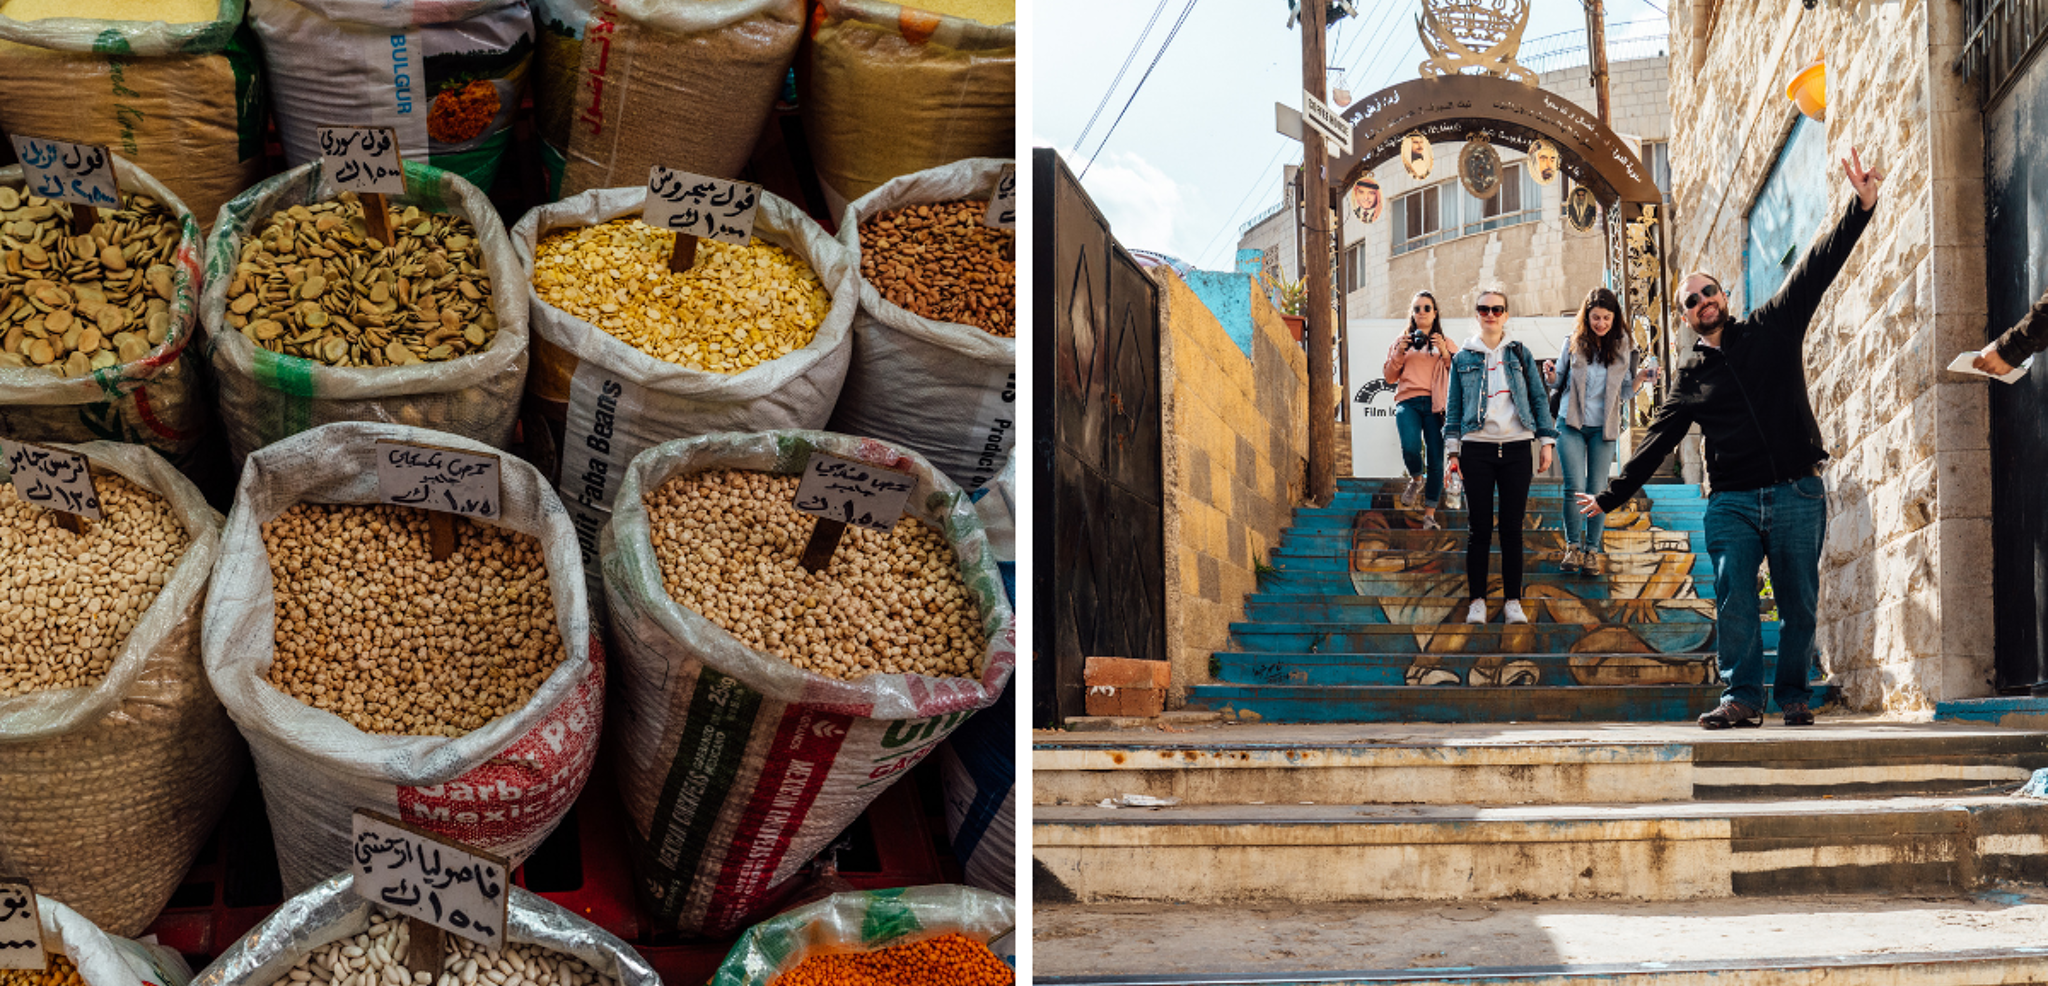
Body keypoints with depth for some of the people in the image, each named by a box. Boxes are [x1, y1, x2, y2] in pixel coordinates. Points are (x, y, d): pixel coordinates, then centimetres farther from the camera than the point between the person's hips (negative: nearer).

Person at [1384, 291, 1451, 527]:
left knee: (1436, 460, -8)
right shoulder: (1402, 341, 19)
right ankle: (1416, 479, 7)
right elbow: (1390, 377, 13)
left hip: (1435, 404, 0)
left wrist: (1445, 353, -6)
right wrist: (1399, 353, -1)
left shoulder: (1445, 343, 18)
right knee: (1410, 447, -26)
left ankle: (1429, 516, -1)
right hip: (1408, 401, 0)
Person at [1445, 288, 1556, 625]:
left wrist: (1546, 441, 4)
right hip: (1477, 449, 0)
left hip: (1516, 448, 1)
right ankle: (1477, 600, 8)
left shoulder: (1521, 354, 10)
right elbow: (1453, 407, 9)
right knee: (1479, 527, 0)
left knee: (1512, 527, 2)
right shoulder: (1463, 358, 8)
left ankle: (1513, 601, 8)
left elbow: (1539, 399, 10)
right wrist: (1452, 449, 2)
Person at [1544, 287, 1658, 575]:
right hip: (1571, 424, -1)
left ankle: (1592, 550, 13)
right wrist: (1551, 376, -11)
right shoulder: (1574, 343, 0)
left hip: (1603, 428, 1)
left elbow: (1626, 392, 7)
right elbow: (1558, 381, 11)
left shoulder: (1624, 347, 1)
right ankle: (1573, 546, 6)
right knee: (1575, 487, -10)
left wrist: (1640, 379, -12)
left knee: (1597, 490, 3)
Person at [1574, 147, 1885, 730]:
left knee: (1799, 604, 1)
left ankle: (1794, 696, 13)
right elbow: (1657, 441, 15)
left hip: (1797, 491, -1)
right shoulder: (1691, 376, 13)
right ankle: (1741, 698, -6)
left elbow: (1817, 268, 1)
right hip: (1731, 501, 1)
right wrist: (1610, 497, 12)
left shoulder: (1773, 328, 9)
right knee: (1733, 601, -10)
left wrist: (1861, 206, -10)